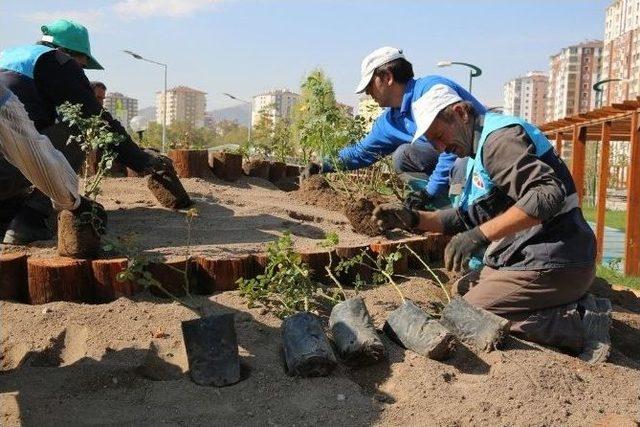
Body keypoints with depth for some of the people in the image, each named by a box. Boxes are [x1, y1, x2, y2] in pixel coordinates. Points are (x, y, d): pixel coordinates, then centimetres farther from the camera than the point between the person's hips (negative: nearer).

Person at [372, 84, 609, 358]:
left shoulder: (499, 138, -15)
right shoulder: (478, 152, 19)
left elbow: (548, 194, -29)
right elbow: (467, 218, 19)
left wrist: (480, 235, -31)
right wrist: (413, 219, 7)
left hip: (551, 265, -10)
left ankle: (578, 325, -8)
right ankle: (573, 309, 9)